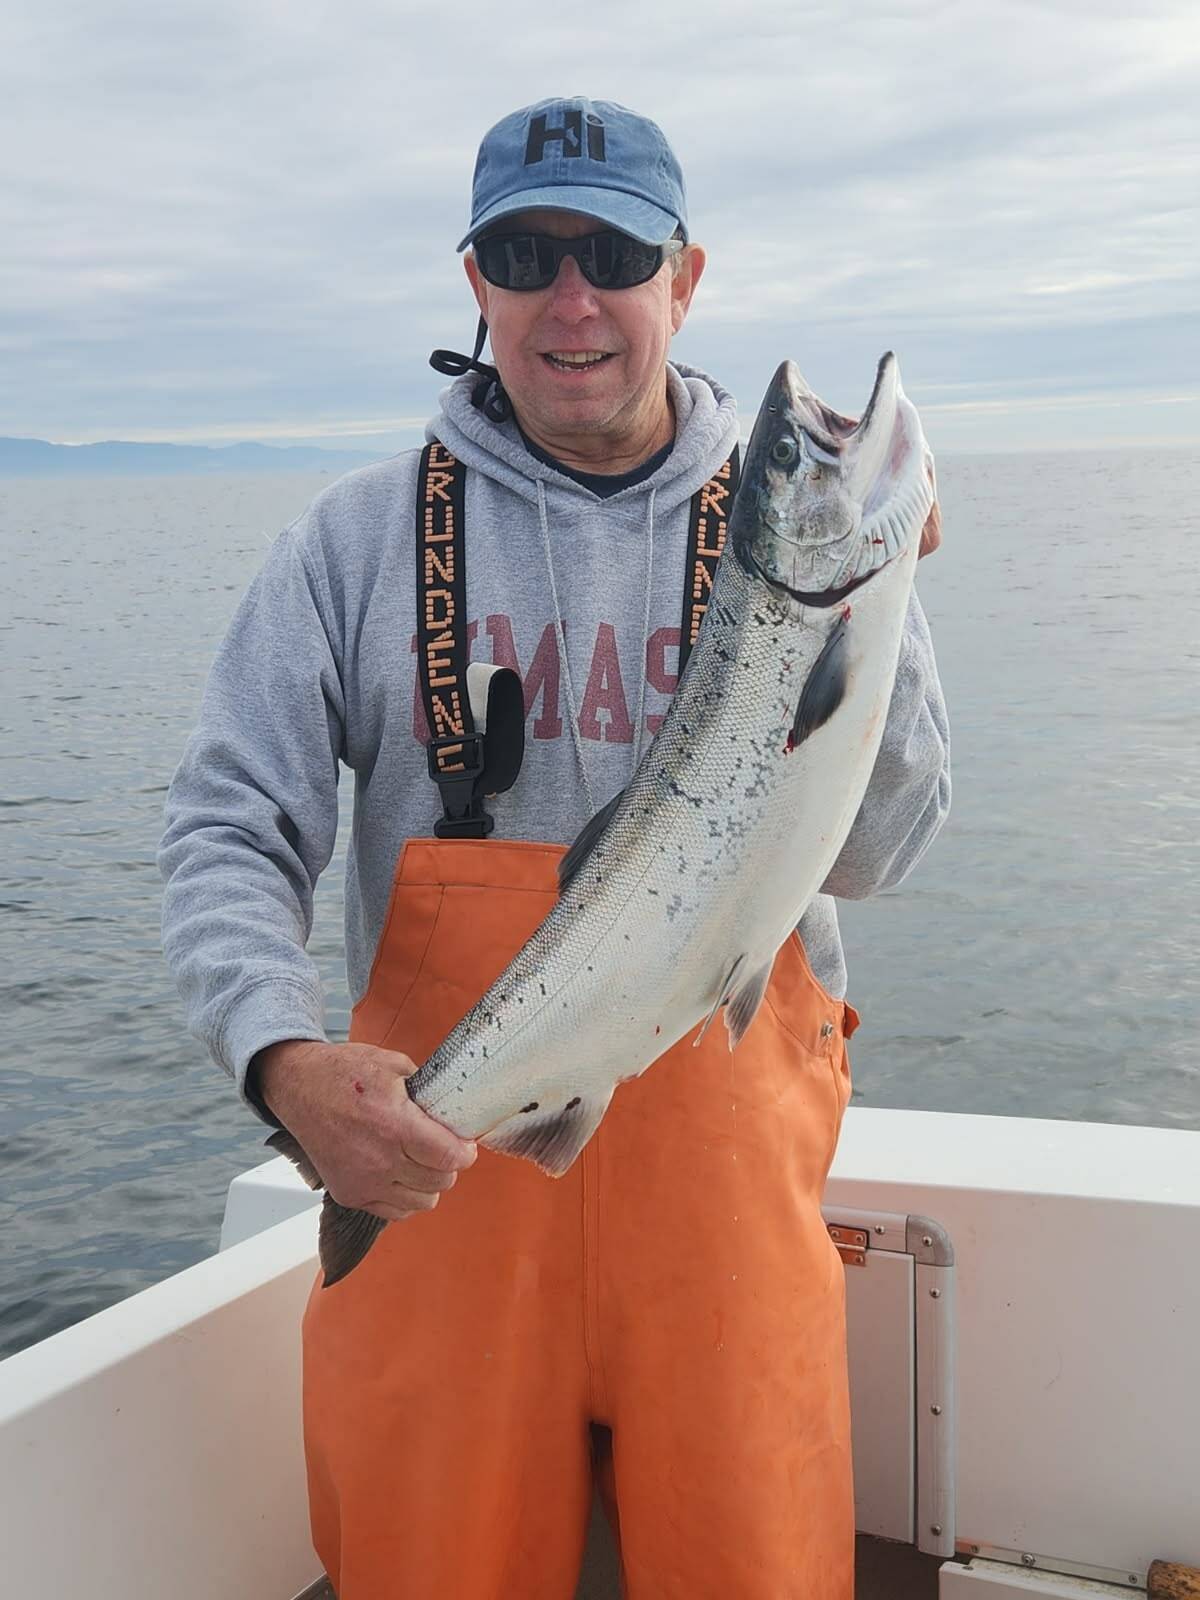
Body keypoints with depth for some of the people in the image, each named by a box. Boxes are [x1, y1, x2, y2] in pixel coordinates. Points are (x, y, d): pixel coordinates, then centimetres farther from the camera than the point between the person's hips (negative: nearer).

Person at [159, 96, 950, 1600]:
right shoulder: (361, 538, 1)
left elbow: (870, 853, -5)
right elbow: (228, 828, -3)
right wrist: (287, 1056, -20)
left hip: (722, 1155, 1)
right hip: (433, 1152, 0)